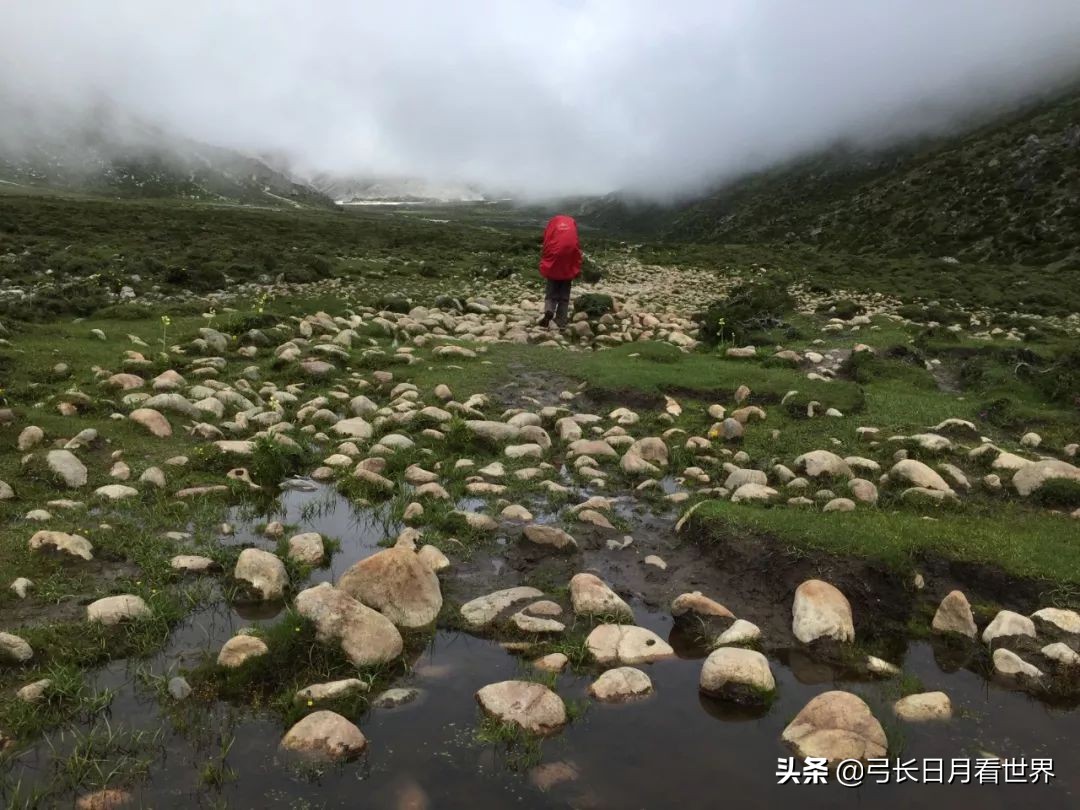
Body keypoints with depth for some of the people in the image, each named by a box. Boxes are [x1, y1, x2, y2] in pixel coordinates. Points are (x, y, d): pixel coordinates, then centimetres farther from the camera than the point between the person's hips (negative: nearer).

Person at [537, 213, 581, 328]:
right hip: (569, 266, 1)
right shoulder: (572, 222, 13)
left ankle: (549, 311, -16)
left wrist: (544, 265, 11)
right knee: (564, 296, 10)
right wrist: (577, 269, 11)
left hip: (553, 263, -1)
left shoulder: (553, 222, 11)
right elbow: (577, 247, 9)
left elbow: (546, 244, 6)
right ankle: (561, 322, 6)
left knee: (551, 293, 10)